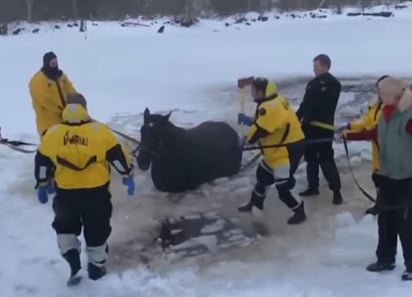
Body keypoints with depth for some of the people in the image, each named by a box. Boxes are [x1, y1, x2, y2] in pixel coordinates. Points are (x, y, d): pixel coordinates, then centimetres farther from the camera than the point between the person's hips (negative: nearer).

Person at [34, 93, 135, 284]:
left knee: (65, 225, 23)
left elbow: (42, 162, 5)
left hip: (66, 191, 1)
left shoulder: (52, 134, -3)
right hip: (96, 190, 0)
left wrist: (42, 186, 18)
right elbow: (117, 155, -4)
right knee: (96, 229, 15)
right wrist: (128, 176, 9)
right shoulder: (100, 131, -8)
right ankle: (97, 266, 24)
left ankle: (71, 254, 4)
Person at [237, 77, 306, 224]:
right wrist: (247, 119, 9)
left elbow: (260, 129, -24)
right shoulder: (272, 103, 8)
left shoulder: (271, 107, -26)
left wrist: (246, 139, -7)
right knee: (263, 174, 23)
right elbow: (262, 122, 19)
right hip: (278, 148, 11)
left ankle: (299, 212, 9)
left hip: (289, 149, -11)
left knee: (283, 185, -8)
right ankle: (255, 204, 39)